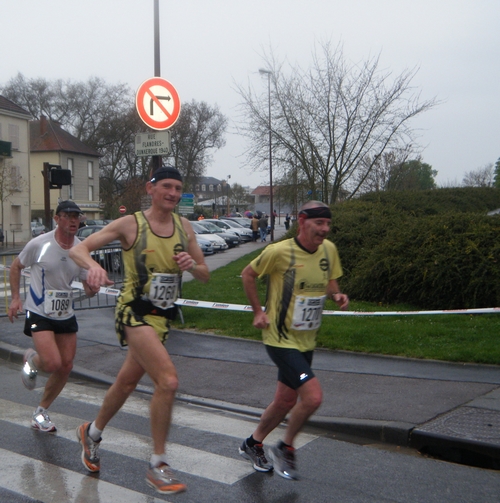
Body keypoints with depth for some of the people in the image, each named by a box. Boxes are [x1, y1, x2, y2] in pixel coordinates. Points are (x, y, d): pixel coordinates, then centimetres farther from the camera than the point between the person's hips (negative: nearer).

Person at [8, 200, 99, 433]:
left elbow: (87, 287, 5)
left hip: (66, 315, 5)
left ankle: (41, 412, 28)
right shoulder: (39, 244, -13)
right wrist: (15, 298, -3)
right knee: (53, 364, -18)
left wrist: (92, 289, -18)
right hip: (39, 314, -5)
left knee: (66, 367, 6)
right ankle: (31, 360, 20)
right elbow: (15, 267, 3)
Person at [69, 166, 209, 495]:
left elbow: (205, 276, 8)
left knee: (128, 382, 21)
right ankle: (158, 466, -4)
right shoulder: (131, 224, -10)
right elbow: (78, 249, -11)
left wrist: (192, 265, -14)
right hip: (135, 312, -6)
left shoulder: (184, 226, 4)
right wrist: (93, 265, -33)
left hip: (162, 316, 6)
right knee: (168, 381, -20)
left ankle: (92, 433, 47)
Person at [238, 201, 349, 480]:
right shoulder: (279, 251, -17)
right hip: (281, 339, -7)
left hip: (307, 341, 7)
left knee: (286, 402, 17)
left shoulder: (329, 250, -1)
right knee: (313, 397, -17)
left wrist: (337, 295, -6)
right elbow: (248, 274, -2)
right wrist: (258, 311, -6)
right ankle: (286, 449, 9)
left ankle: (254, 444, 42)